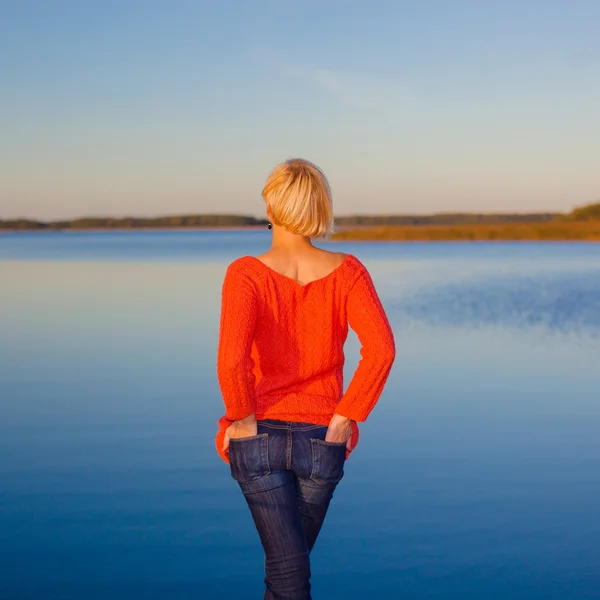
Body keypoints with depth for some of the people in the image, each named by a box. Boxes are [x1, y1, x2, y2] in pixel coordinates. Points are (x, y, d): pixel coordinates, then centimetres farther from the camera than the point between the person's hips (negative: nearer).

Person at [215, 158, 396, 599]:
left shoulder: (246, 273, -12)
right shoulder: (347, 272, -5)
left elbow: (232, 356, -27)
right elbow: (381, 349, -18)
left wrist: (243, 419, -11)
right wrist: (345, 418, -10)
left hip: (258, 436, -2)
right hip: (321, 439, 3)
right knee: (294, 554, 25)